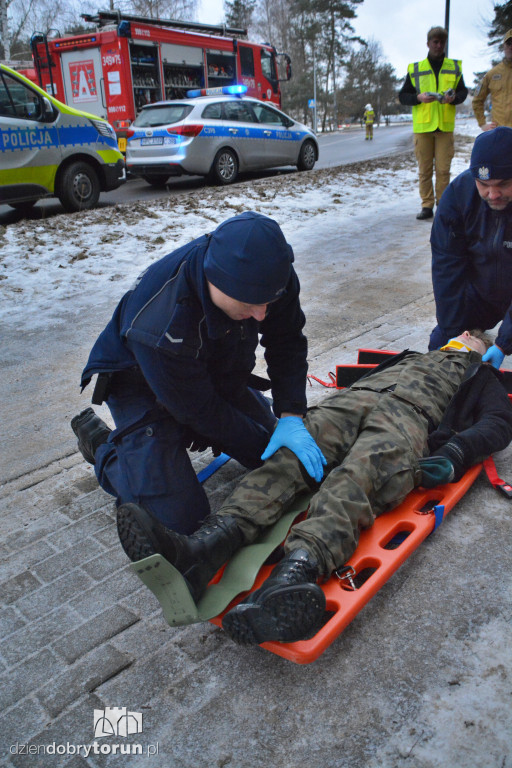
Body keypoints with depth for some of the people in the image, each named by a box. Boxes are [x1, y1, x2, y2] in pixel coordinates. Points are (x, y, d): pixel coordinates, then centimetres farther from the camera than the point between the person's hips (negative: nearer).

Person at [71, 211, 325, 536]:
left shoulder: (268, 272, -26)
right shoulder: (160, 323, -42)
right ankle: (101, 443, 9)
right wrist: (262, 445, -16)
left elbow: (287, 342, -10)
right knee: (181, 518, -15)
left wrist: (291, 417, -21)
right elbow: (198, 409, -27)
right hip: (143, 383, -6)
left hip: (218, 373, 6)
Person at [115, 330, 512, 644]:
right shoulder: (412, 357, 45)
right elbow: (357, 379, 30)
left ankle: (295, 573, -63)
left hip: (410, 414, -3)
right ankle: (205, 548, -50)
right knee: (289, 456, -28)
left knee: (353, 480, -37)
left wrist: (452, 457, -9)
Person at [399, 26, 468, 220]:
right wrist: (419, 97, -12)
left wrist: (454, 98, -9)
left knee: (443, 169, -3)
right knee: (424, 169, 0)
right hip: (422, 125, 0)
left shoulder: (454, 67, 11)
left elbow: (463, 91, 14)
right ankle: (427, 206, 6)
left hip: (445, 125, 0)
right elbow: (402, 96, 8)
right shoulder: (415, 69, 7)